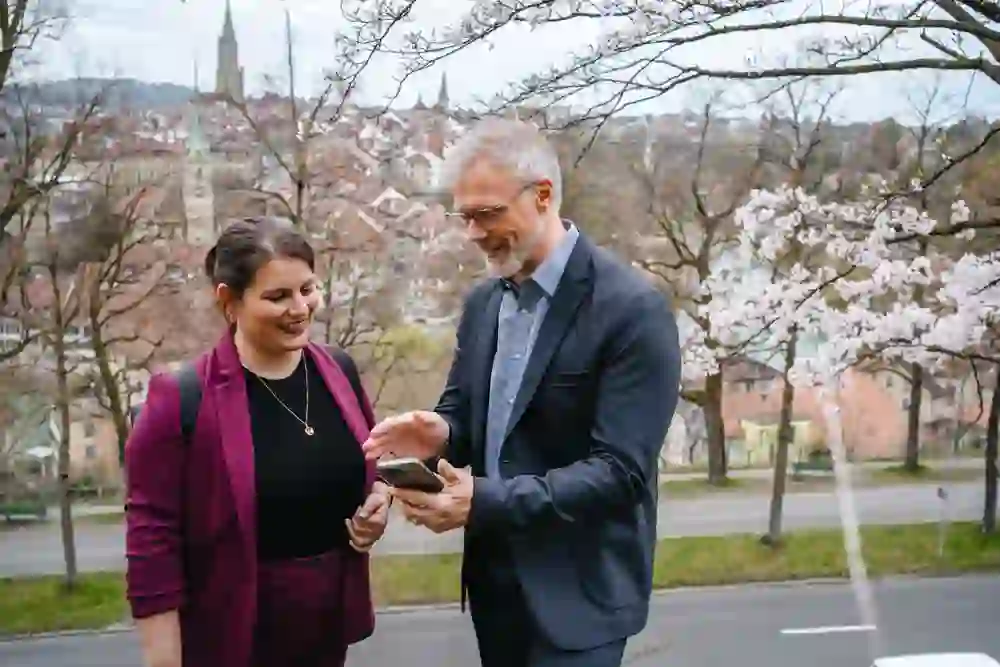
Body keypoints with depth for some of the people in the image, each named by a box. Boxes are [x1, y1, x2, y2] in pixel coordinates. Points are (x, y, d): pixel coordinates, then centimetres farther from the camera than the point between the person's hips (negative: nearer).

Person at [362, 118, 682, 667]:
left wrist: (485, 501, -28)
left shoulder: (633, 310, -17)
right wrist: (441, 434, -11)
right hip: (494, 579, 7)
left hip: (577, 593, -6)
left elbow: (619, 471, -22)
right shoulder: (482, 301, 6)